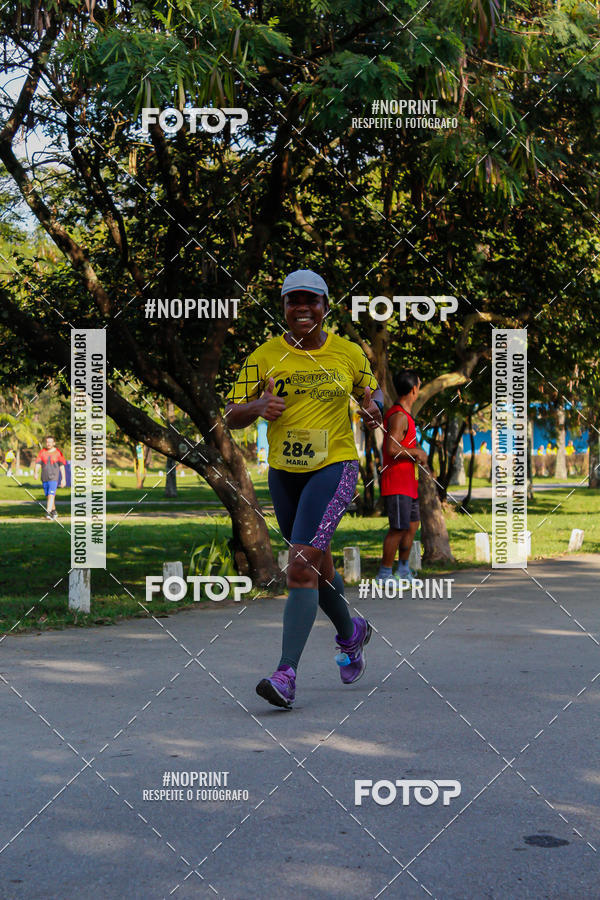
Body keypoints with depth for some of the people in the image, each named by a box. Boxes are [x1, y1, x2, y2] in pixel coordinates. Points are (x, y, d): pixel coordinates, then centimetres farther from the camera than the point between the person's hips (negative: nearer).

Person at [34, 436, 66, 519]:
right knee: (48, 496, 12)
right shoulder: (42, 452, 7)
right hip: (44, 478, 4)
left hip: (53, 478, -4)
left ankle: (48, 513, -25)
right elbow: (38, 463, 0)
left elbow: (62, 466, 2)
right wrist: (36, 473, -18)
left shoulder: (58, 453, 0)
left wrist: (63, 479, -1)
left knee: (51, 495, -17)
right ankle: (54, 512, 27)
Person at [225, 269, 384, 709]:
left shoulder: (349, 353, 0)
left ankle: (287, 675, -20)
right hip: (284, 472, 4)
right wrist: (258, 406, -22)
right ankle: (351, 632, 47)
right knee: (317, 565, 18)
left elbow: (372, 390, 18)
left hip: (335, 466, -3)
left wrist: (373, 405, -6)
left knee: (302, 564, -18)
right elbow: (232, 415, 0)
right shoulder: (265, 356, 0)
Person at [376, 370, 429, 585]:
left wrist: (418, 454, 10)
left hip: (408, 483, 10)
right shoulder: (399, 416, -16)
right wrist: (416, 452, -12)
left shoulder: (404, 415, 16)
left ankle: (403, 570, 23)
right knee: (398, 528, -7)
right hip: (397, 484, -10)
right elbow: (392, 449, -26)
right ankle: (384, 574, -1)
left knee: (412, 525, 14)